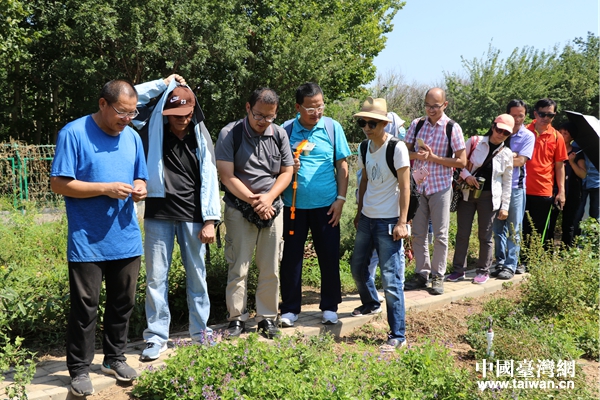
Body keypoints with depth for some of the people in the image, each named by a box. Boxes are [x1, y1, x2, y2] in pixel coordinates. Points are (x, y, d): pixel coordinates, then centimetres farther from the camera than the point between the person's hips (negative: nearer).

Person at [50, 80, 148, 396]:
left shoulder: (132, 137, 8)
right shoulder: (73, 133, -10)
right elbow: (58, 183, -13)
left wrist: (140, 188, -7)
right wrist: (106, 189, -21)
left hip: (126, 239, 6)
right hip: (87, 242, -5)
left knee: (123, 302, 14)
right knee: (85, 307, 2)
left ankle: (115, 358, 31)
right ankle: (79, 370, 16)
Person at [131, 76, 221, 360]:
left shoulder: (200, 138, 3)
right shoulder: (154, 131, 3)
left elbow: (209, 179, 1)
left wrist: (210, 220, -5)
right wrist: (164, 84, -3)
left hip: (192, 217, 0)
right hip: (158, 215, 0)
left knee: (197, 275, 8)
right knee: (156, 277, 3)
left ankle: (200, 330, 22)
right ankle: (156, 337, 13)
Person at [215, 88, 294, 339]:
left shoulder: (279, 134, 5)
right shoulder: (230, 134, -6)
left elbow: (287, 172, 7)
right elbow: (227, 177, -10)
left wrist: (268, 198, -9)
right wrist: (252, 200, -14)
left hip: (272, 210, 3)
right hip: (239, 211, -3)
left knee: (270, 269, 7)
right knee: (238, 268, 0)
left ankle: (267, 318, 19)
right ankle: (237, 318, 11)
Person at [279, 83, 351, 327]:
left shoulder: (332, 127, 1)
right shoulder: (286, 130, -1)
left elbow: (342, 165, 4)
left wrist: (341, 198, -2)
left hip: (326, 205, 0)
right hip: (294, 204, 0)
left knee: (329, 257, 7)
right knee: (291, 257, 6)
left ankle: (329, 307, 23)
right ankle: (290, 309, 20)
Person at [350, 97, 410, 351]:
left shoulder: (397, 148, -13)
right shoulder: (365, 147, 7)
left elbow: (404, 187, -13)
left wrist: (402, 222, -17)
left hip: (388, 222, -7)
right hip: (367, 218, 8)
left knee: (391, 279, -7)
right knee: (358, 267, 20)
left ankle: (398, 335, 2)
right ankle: (371, 304, 48)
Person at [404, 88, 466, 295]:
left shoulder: (452, 128, -7)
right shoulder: (417, 124, 4)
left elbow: (461, 161, -8)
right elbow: (406, 151, 8)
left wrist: (433, 158, -16)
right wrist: (417, 155, -15)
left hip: (440, 187, -4)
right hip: (419, 185, 4)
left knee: (440, 235, 4)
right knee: (418, 233, 8)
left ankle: (438, 276, 15)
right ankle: (421, 274, 20)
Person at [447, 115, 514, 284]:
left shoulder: (506, 154, 4)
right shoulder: (474, 142, -2)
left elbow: (507, 183, 6)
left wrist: (505, 206, 3)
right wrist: (466, 175, -15)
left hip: (488, 197, 1)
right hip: (467, 193, 0)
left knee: (485, 235, 5)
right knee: (462, 233, 2)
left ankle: (483, 271, 18)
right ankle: (458, 270, 12)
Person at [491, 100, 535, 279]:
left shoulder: (527, 136, 0)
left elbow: (520, 161, -10)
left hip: (515, 187, -3)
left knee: (513, 230, 1)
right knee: (498, 228, 7)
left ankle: (510, 266, 7)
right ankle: (500, 263, 15)